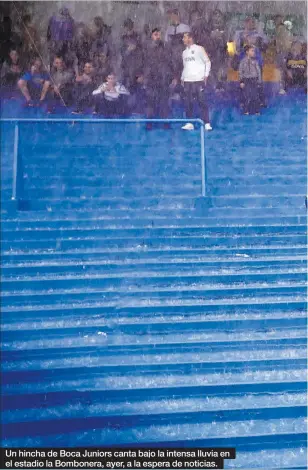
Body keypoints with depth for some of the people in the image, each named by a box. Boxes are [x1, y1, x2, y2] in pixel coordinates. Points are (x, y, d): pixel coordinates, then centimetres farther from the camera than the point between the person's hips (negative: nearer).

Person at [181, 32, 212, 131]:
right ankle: (189, 123, 5)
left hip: (199, 80, -5)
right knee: (188, 103, 0)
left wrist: (206, 75, -8)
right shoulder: (184, 52, 20)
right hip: (187, 80, 6)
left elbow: (207, 62, 1)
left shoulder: (199, 49, 2)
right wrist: (182, 78, 14)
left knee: (201, 101, -9)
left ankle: (207, 124, -7)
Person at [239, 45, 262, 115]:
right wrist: (241, 82, -5)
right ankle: (246, 111, 9)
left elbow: (258, 71, 8)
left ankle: (257, 111, 11)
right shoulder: (243, 61, 1)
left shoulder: (255, 61, 5)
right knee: (246, 97, -3)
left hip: (254, 81, 2)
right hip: (246, 81, -2)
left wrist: (259, 81, 4)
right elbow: (240, 72, 2)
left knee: (256, 96, 2)